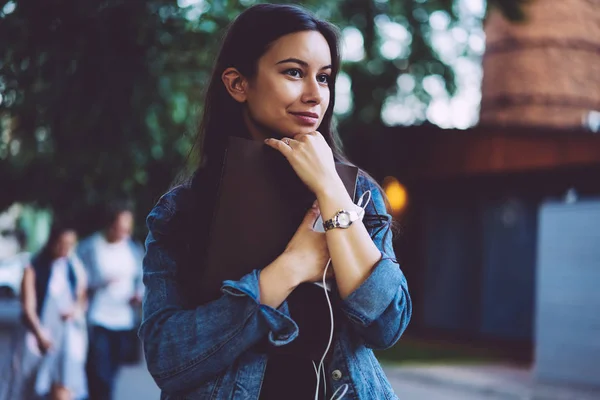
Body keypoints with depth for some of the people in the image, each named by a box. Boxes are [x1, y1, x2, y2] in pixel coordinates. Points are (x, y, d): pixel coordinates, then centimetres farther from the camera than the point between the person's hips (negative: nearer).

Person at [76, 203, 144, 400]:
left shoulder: (134, 249, 9)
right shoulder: (89, 248, -4)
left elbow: (142, 279, 18)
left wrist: (139, 293, -2)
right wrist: (101, 283, -19)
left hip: (125, 324, 4)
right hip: (96, 323, -4)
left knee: (110, 375, 9)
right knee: (99, 378, -10)